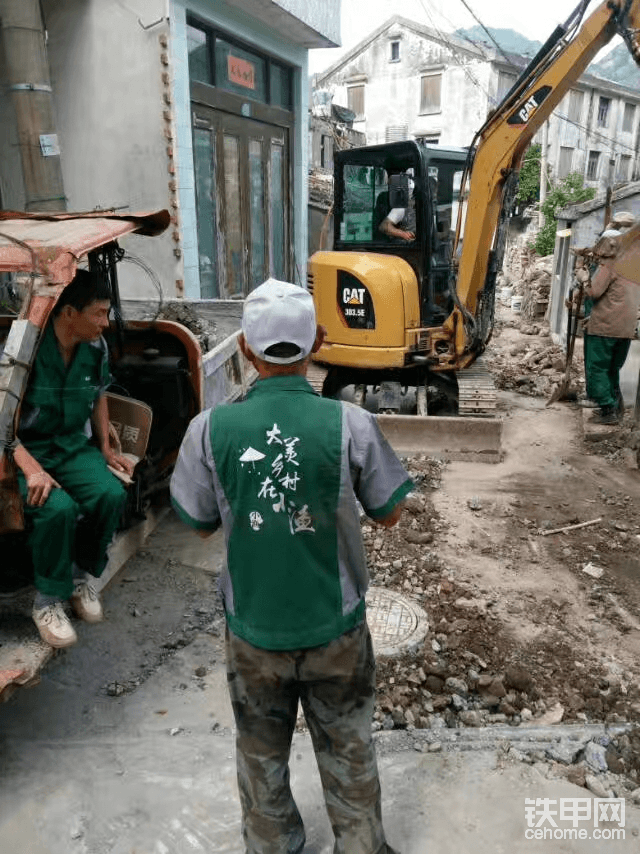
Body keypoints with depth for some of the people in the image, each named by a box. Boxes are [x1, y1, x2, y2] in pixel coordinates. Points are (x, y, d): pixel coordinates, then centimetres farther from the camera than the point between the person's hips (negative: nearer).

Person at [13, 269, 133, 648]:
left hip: (72, 445, 5)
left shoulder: (96, 347, -2)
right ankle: (48, 602, -6)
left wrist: (106, 448, 9)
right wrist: (32, 469, -28)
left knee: (112, 494, -23)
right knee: (58, 508, -32)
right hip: (24, 450, -4)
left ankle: (84, 576, 4)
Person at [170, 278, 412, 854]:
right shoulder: (350, 424, -20)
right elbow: (388, 514, -6)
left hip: (254, 628, 1)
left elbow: (200, 523, -3)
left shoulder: (211, 429, -17)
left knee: (261, 753, 26)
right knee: (349, 750, 24)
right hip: (336, 627, 0)